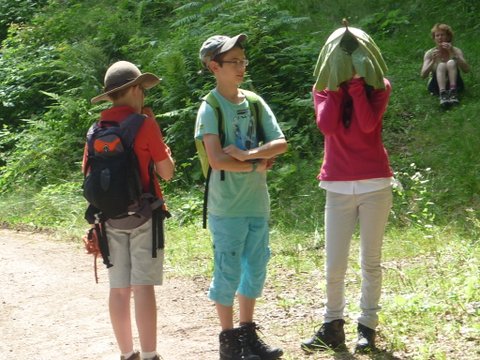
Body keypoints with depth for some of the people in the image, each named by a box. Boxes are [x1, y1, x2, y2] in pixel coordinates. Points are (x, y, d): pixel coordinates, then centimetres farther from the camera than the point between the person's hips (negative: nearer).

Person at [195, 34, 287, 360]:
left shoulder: (255, 103, 7)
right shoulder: (210, 109, -10)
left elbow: (281, 144, -2)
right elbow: (217, 160, -20)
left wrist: (247, 154, -16)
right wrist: (257, 165, -11)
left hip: (258, 203, 6)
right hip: (227, 207, -6)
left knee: (256, 269, 12)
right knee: (229, 272, 2)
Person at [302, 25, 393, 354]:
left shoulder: (379, 87, 2)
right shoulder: (323, 89, 7)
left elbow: (368, 124, -16)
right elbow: (327, 126, -12)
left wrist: (356, 82, -12)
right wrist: (337, 84, -8)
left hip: (374, 185, -1)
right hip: (338, 188, 1)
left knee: (371, 262, 3)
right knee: (334, 265, -1)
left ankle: (368, 326, 11)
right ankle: (333, 326, 11)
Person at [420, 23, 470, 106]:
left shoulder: (456, 51, -1)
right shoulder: (429, 53, 0)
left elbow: (466, 70, -15)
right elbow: (423, 75, -10)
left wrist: (453, 54, -25)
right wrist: (433, 61, -24)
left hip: (454, 84, 0)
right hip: (437, 86, 0)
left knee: (451, 63, -24)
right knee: (441, 65, -27)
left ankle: (453, 92, -40)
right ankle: (442, 94, -46)